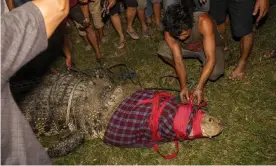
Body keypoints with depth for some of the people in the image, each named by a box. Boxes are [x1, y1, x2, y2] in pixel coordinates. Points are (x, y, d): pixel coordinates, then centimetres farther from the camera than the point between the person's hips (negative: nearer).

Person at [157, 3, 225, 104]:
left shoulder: (203, 22, -41)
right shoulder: (169, 32, -31)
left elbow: (211, 58, -41)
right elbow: (178, 60, -26)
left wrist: (199, 87, -45)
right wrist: (183, 86, -33)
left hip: (210, 47, -2)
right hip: (187, 47, 3)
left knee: (215, 73, -33)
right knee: (162, 51, -24)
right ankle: (180, 72, 4)